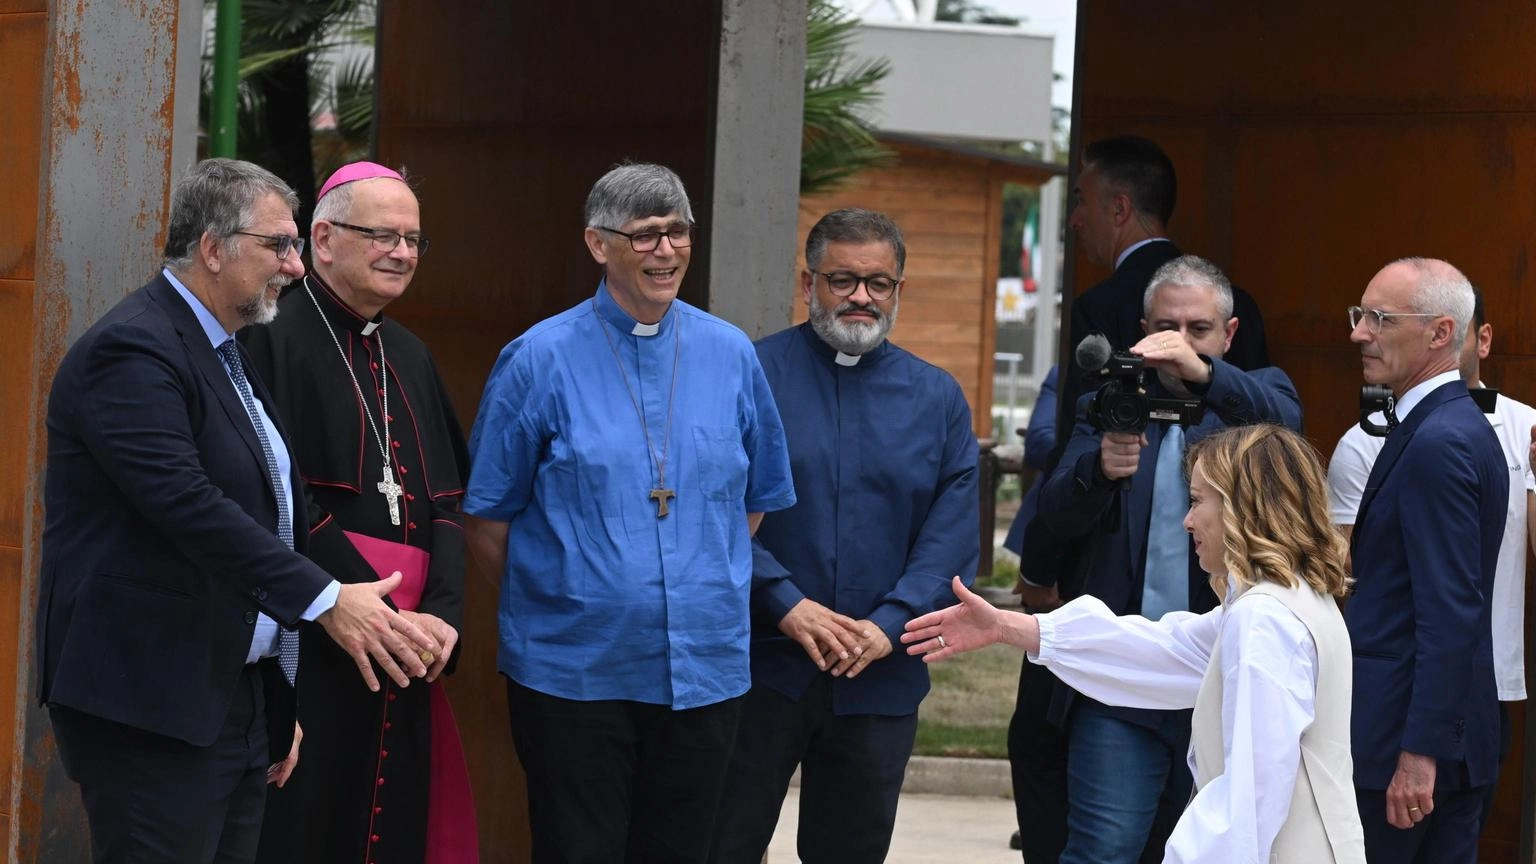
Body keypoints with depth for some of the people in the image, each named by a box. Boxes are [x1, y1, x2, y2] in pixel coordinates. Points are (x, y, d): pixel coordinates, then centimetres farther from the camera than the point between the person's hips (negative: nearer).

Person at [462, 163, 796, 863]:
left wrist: (704, 590, 10)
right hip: (573, 669, -3)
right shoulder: (540, 358, -5)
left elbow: (758, 499, 16)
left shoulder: (731, 356, 5)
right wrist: (548, 597, 2)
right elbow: (488, 516, 0)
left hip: (704, 668, 3)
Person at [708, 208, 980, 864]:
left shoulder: (937, 398, 8)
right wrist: (786, 605, -18)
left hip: (880, 680, 3)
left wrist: (889, 624, -12)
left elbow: (952, 534, 2)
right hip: (760, 663, -3)